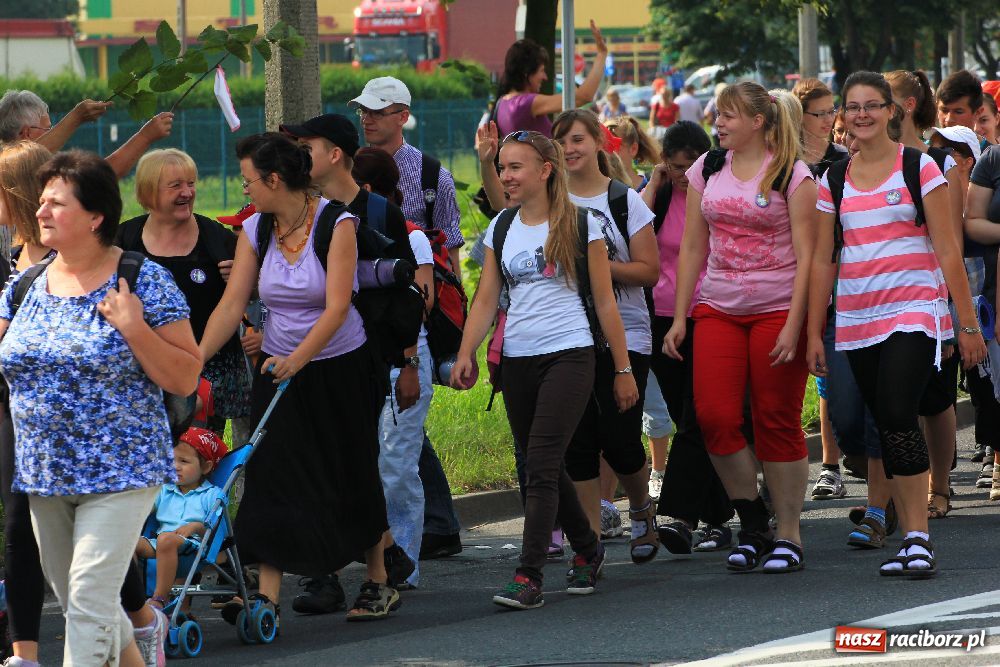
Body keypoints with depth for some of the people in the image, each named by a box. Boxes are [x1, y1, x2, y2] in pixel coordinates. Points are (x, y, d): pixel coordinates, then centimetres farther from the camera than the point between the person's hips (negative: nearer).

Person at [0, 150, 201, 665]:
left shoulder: (143, 282, -8)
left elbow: (185, 381, -8)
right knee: (73, 601, 14)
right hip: (44, 476, 6)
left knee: (89, 599, -13)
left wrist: (133, 327, -19)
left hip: (119, 472, -6)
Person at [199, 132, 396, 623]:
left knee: (354, 476, 8)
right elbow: (231, 305, -5)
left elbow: (337, 307, -23)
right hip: (279, 366, 4)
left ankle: (379, 583, 24)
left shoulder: (336, 223, -16)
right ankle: (267, 596, -13)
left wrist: (299, 358, -34)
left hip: (340, 366, -4)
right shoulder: (254, 231, -2)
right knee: (271, 477, -8)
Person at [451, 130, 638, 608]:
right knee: (546, 468, 10)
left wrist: (623, 368, 1)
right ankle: (587, 551, 31)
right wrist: (466, 354, -7)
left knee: (540, 466, -14)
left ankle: (528, 578, -18)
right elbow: (485, 299, 8)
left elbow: (605, 301, 1)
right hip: (518, 360, 5)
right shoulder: (502, 229, 11)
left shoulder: (580, 224, -1)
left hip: (568, 355, -5)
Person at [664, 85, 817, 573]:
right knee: (714, 417, -8)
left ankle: (787, 534, 8)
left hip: (778, 309, -4)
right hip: (717, 309, 4)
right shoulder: (706, 170, 10)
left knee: (776, 423, -1)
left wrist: (794, 325, -15)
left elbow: (805, 254, -7)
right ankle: (751, 523, 9)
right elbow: (693, 247, 13)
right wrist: (679, 316, 9)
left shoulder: (792, 175, -5)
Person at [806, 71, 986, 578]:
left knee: (898, 417, -19)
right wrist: (814, 332, 10)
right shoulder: (833, 180, 11)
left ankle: (918, 538, -17)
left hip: (913, 309, -5)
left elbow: (947, 250, -2)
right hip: (857, 319, 5)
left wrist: (968, 323, -4)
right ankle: (911, 540, 10)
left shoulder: (919, 168, 0)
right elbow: (822, 261, 14)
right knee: (886, 429, 5)